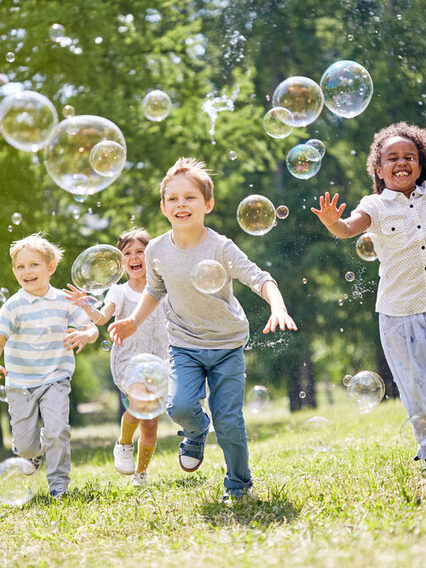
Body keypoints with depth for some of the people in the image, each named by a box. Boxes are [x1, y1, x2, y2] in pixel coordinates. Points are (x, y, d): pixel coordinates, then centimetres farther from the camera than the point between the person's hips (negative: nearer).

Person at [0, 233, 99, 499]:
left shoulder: (64, 302, 0)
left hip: (55, 380, 0)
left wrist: (84, 336, -20)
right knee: (25, 444, 4)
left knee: (57, 431, -17)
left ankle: (59, 482, 2)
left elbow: (92, 329, 4)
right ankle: (33, 452, 41)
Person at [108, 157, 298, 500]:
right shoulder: (157, 251, -5)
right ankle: (197, 432, 16)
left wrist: (278, 308, -42)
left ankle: (239, 485, 20)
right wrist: (135, 321, 3)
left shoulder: (220, 248, -17)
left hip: (227, 345, -2)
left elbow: (260, 279, -25)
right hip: (184, 345, 2)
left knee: (228, 420, -3)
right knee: (180, 406, -21)